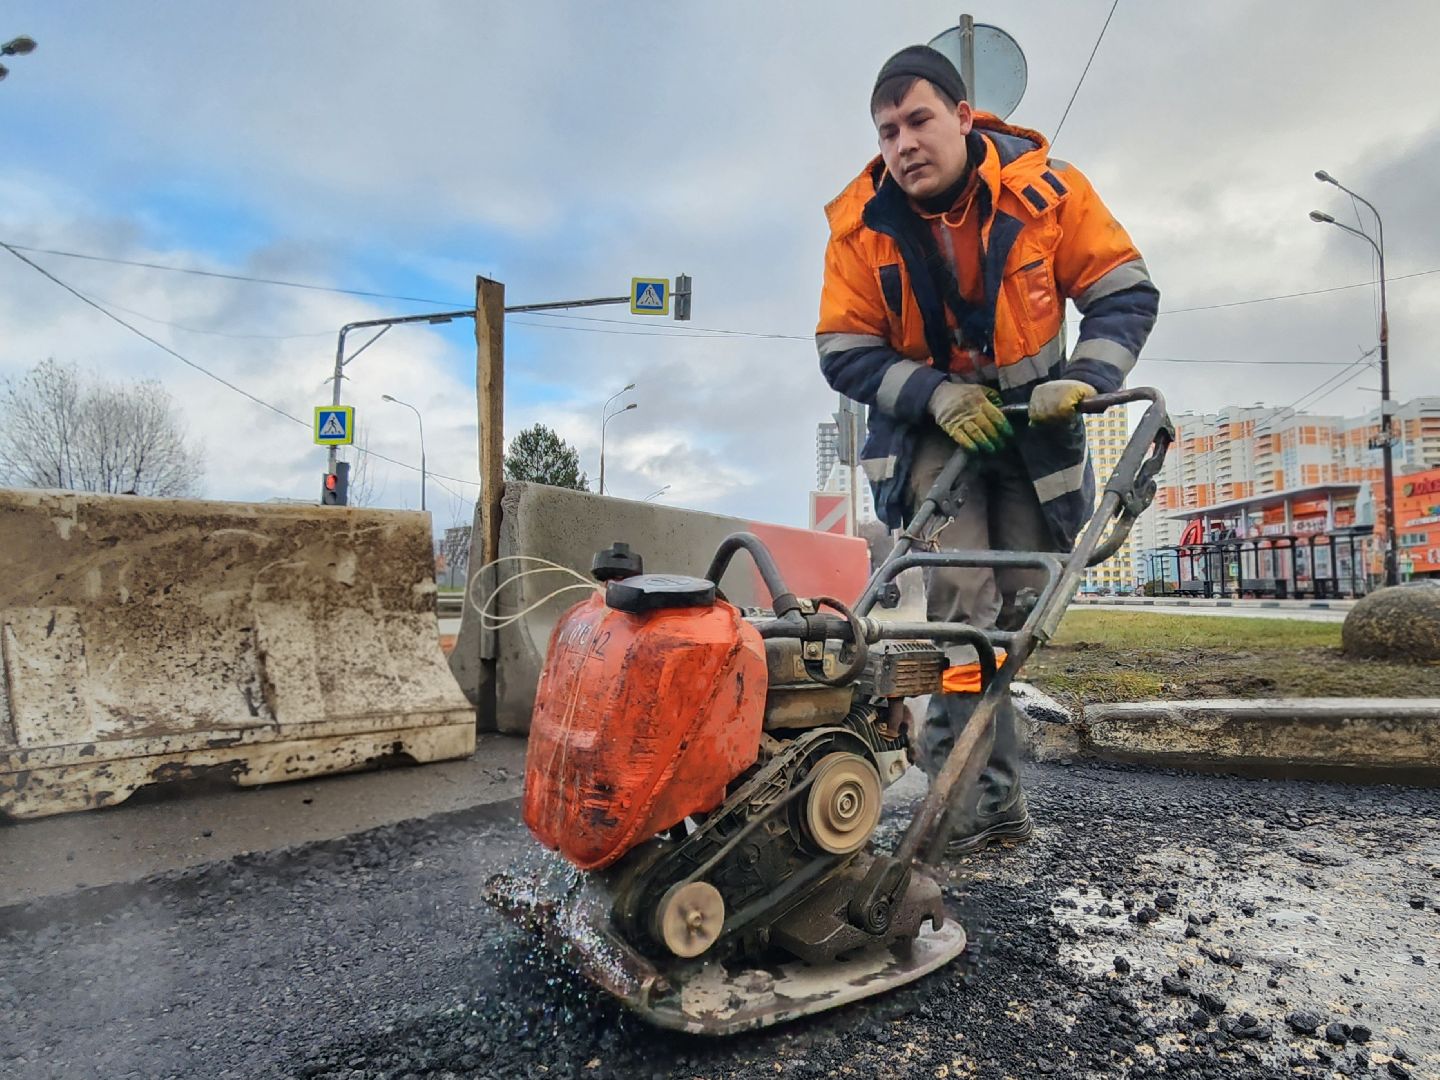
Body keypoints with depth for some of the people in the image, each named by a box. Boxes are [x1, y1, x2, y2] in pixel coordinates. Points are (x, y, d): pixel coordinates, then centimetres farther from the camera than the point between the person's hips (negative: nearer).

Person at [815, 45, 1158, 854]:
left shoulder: (1048, 188, -12)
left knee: (1022, 599, 5)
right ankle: (990, 796, -9)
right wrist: (936, 393, -25)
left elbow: (1127, 293, -7)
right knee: (963, 599, -16)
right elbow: (845, 354, -12)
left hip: (1029, 417, 2)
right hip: (931, 423, -2)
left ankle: (952, 743, 23)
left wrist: (1086, 378, -24)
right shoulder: (861, 224, -13)